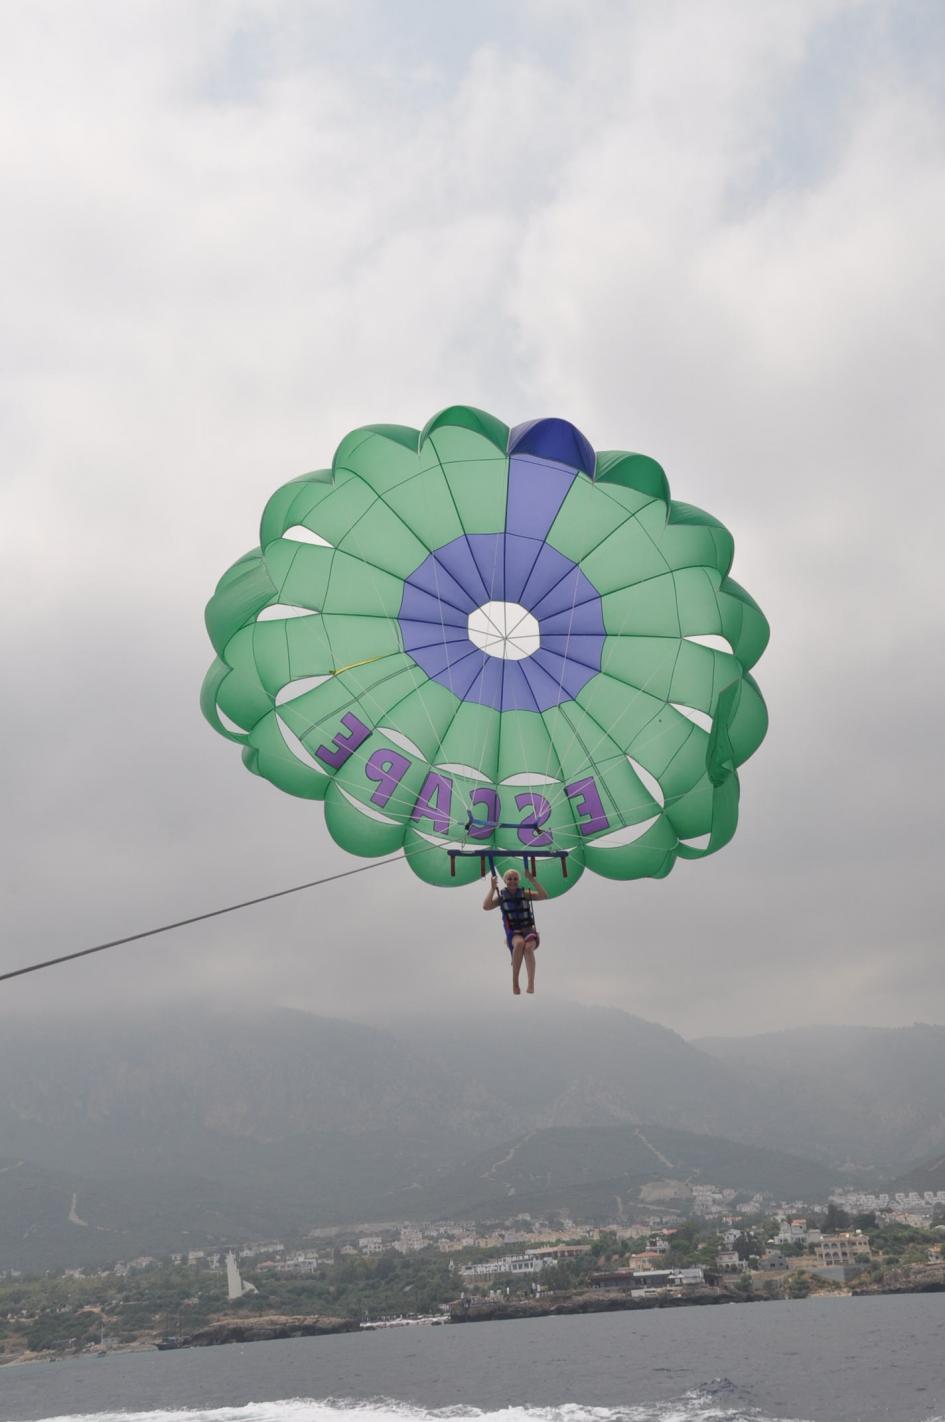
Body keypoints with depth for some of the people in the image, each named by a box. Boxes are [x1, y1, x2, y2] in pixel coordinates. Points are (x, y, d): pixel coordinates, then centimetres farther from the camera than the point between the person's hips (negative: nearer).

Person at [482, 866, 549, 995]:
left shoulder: (525, 894, 8)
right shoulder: (501, 896, 8)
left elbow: (544, 895, -5)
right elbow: (486, 906, -8)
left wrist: (532, 880, -8)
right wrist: (493, 888, -5)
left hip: (529, 930, 0)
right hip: (513, 932, 0)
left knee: (528, 947, -34)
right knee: (519, 943, -37)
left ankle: (531, 984, -46)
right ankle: (515, 983, -30)